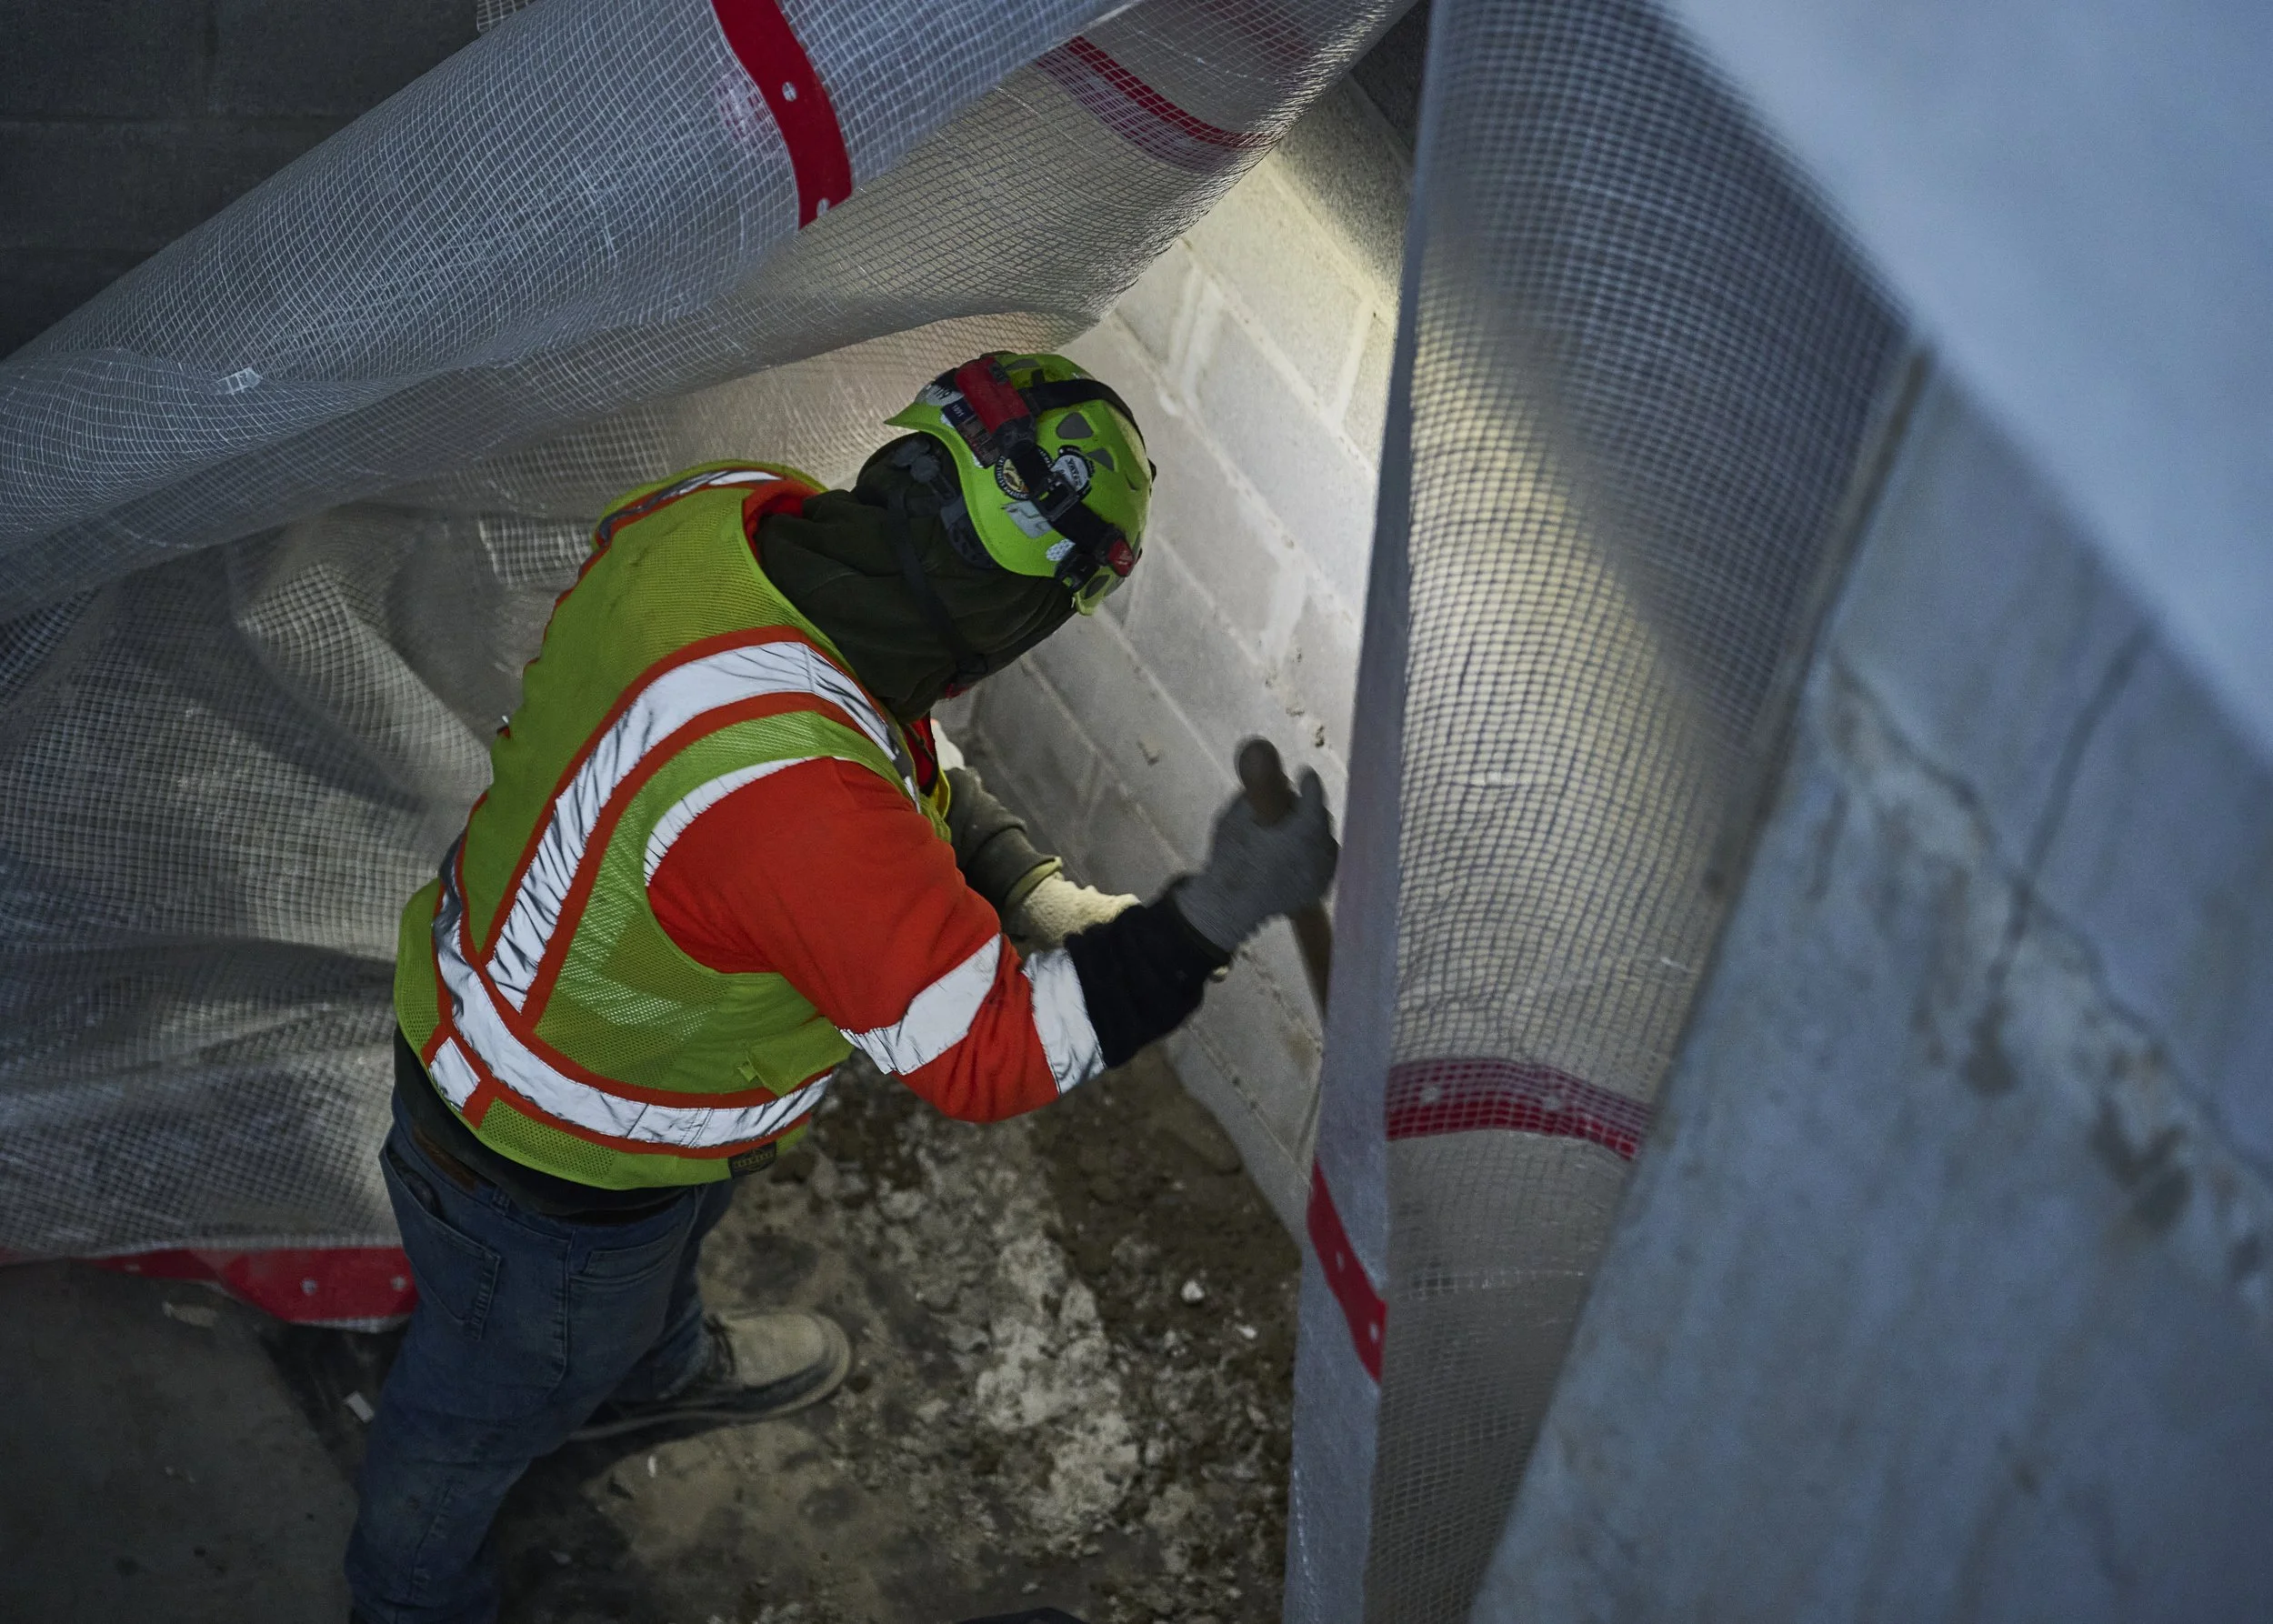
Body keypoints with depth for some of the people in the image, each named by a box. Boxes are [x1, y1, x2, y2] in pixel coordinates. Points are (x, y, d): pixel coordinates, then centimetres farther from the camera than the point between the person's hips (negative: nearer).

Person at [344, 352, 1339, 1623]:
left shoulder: (723, 511, -20)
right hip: (548, 1171, -7)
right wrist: (1217, 915, -34)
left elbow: (900, 760, -1)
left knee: (676, 1226, 39)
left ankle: (647, 1371, 72)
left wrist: (1036, 898, -9)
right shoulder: (790, 798, -46)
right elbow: (988, 1060, -35)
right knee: (499, 1390, 25)